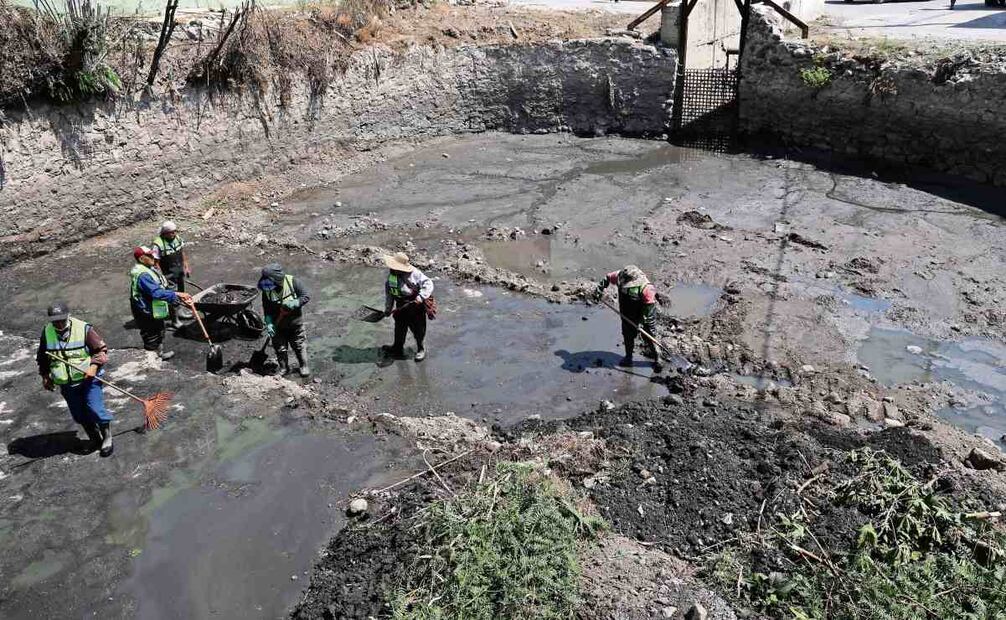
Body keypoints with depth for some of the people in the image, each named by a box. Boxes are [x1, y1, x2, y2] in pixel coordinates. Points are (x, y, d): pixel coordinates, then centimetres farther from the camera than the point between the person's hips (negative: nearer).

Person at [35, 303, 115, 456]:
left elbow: (101, 350, -10)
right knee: (79, 415, 9)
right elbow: (42, 357, 15)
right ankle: (95, 438, 29)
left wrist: (94, 366, -24)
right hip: (66, 384, 4)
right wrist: (45, 377, 14)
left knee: (95, 409, -11)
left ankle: (107, 437, 11)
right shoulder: (46, 332, 0)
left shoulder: (84, 328, -13)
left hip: (89, 379, -4)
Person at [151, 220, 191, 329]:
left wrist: (186, 267, 12)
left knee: (180, 293, 21)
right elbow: (155, 263, -19)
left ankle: (177, 311, 43)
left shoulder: (177, 238, -3)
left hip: (180, 272, 7)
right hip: (169, 275, -7)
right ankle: (174, 321, 8)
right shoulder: (158, 245, -23)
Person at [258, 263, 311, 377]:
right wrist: (268, 323, -16)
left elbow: (306, 297, -14)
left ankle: (303, 366, 29)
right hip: (278, 326, 2)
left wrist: (294, 303, -29)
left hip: (295, 324, -2)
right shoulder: (266, 290, -11)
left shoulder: (293, 282, -19)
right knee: (280, 349, 11)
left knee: (300, 346, 10)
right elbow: (266, 309, -5)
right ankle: (284, 369, 31)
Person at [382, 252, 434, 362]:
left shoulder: (414, 274, -23)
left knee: (418, 329, 9)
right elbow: (388, 291, 7)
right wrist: (388, 308, 10)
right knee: (399, 328, 18)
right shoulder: (391, 273, -3)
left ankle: (420, 349, 30)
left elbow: (428, 284, -22)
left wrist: (421, 297, -35)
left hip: (415, 306, -6)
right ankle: (398, 348, 38)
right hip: (400, 306, 6)